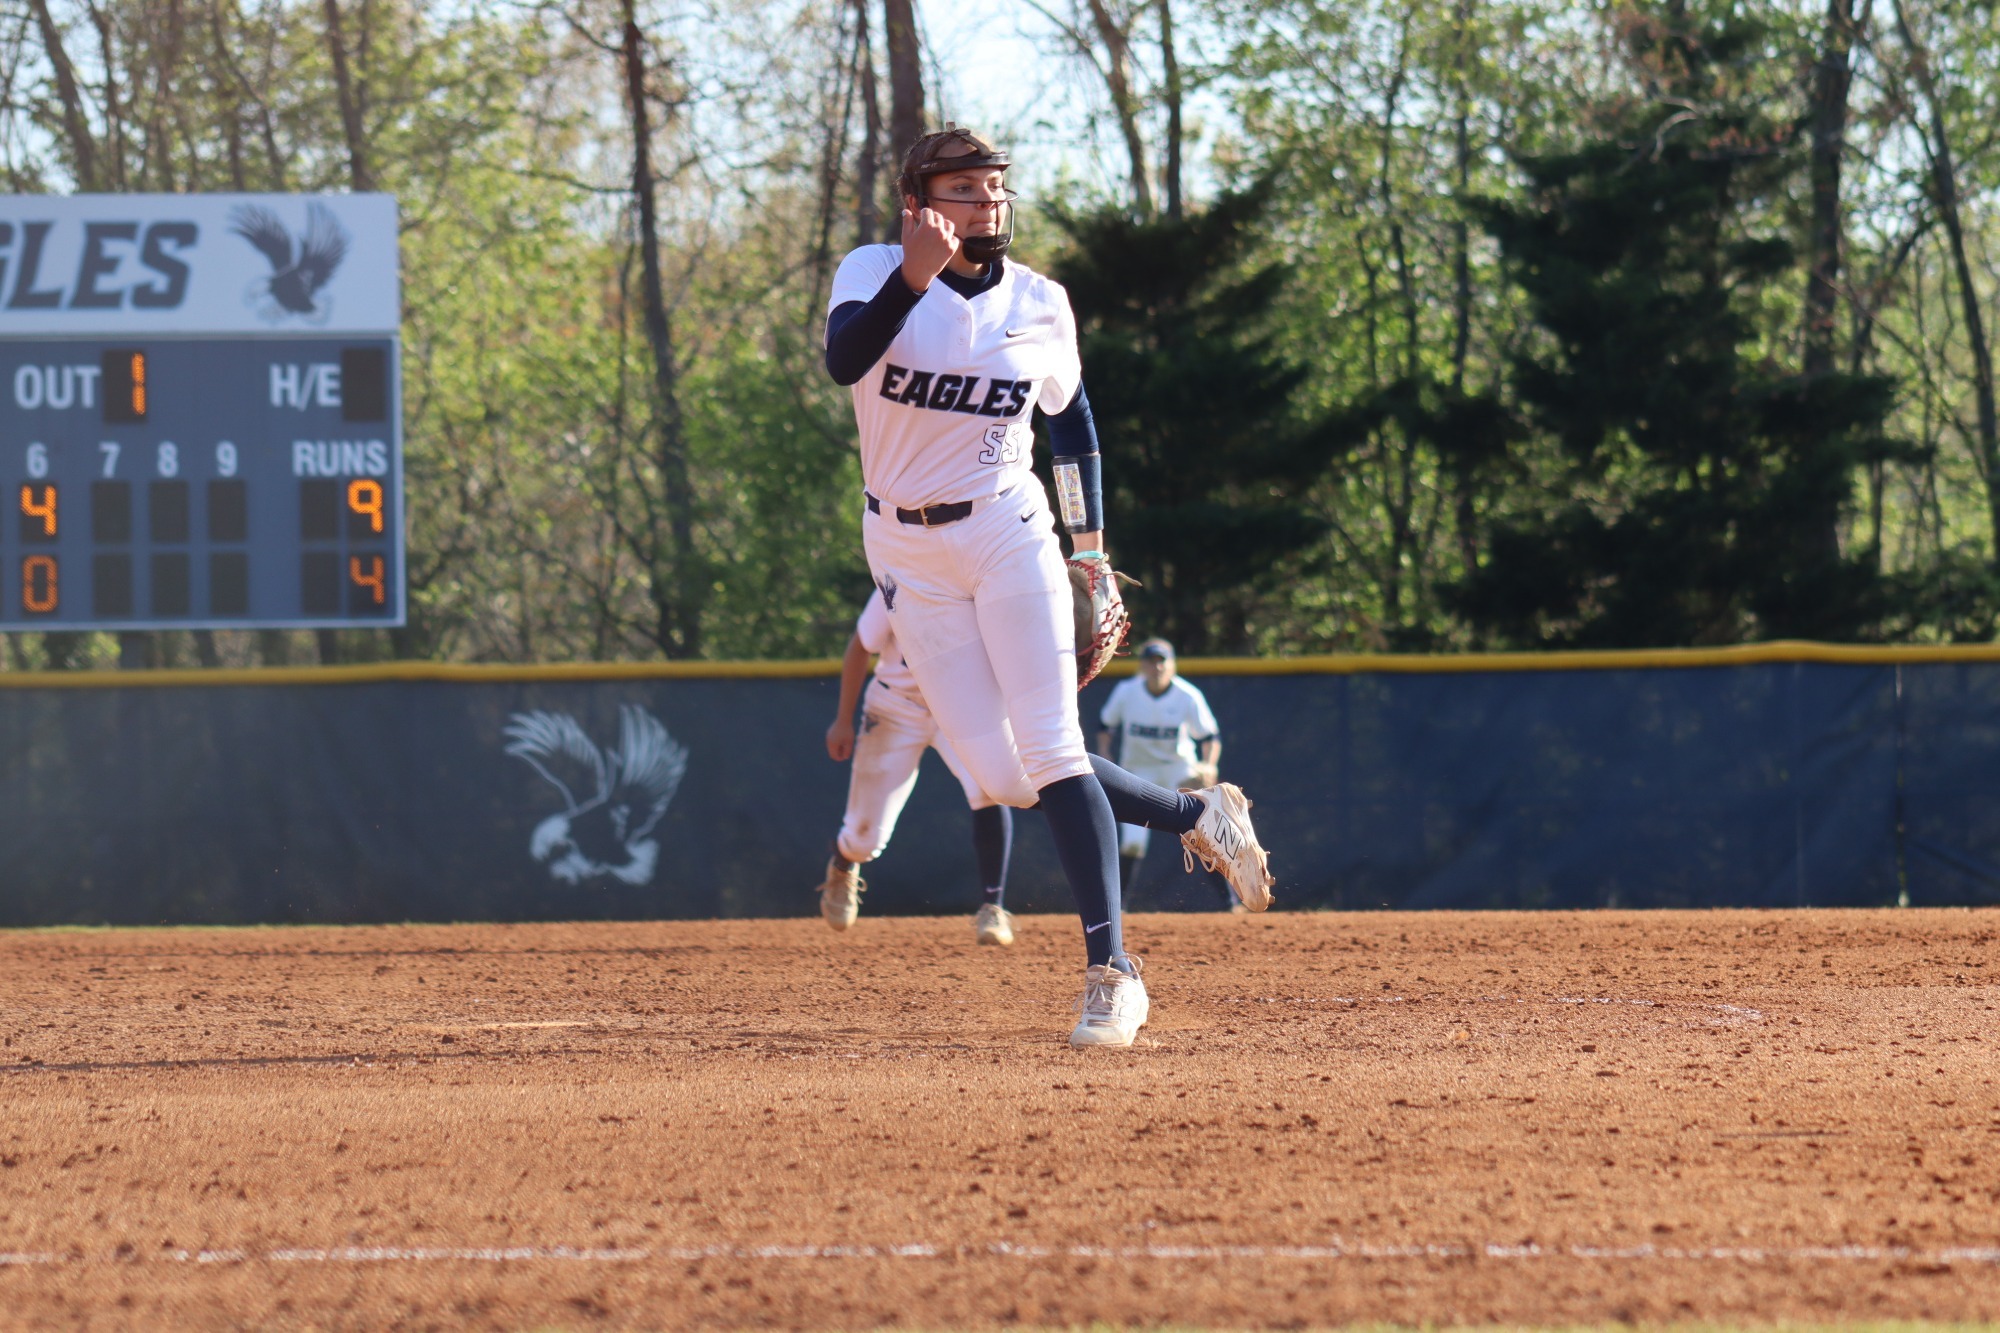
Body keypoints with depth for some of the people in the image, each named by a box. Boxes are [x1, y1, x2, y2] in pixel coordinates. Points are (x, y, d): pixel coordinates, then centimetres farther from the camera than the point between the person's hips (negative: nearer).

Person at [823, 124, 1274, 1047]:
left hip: (1007, 532, 0)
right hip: (907, 553, 0)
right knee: (1001, 776, -3)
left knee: (1050, 746, -12)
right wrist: (915, 276, -43)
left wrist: (1091, 550, 12)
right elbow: (844, 361, -28)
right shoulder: (874, 274, -7)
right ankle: (1198, 816, 17)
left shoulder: (1038, 305, 1)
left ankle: (1111, 972, -13)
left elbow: (1071, 417, 16)